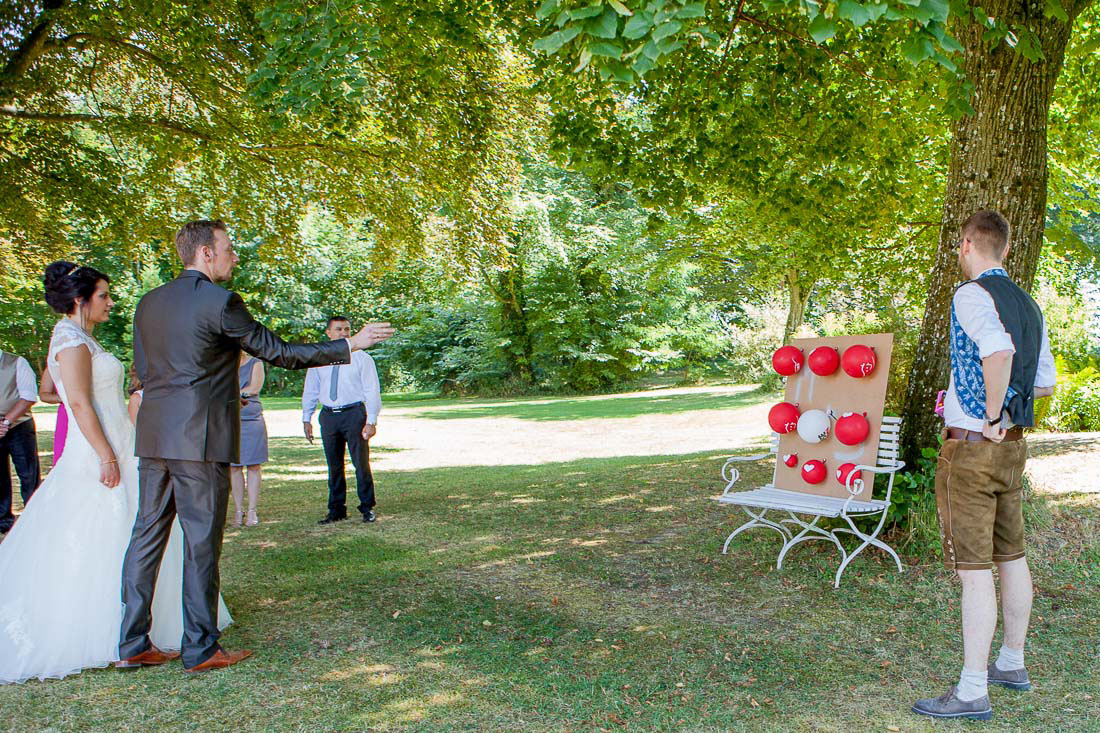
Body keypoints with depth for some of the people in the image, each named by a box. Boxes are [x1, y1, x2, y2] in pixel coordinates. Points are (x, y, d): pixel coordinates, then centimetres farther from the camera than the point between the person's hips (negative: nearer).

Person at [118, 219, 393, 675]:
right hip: (201, 438, -7)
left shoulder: (149, 302, 13)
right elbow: (276, 351, -8)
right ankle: (201, 649, 9)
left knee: (147, 534, 11)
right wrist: (350, 345, -3)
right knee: (202, 541, 1)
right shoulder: (219, 301, -10)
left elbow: (143, 371, 18)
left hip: (153, 437, 7)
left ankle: (133, 645, 18)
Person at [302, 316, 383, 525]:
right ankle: (337, 510, 20)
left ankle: (367, 508, 12)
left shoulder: (361, 358, 0)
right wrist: (306, 419, 11)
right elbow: (310, 391, 15)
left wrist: (371, 421, -11)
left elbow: (372, 392, -4)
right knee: (334, 465, 10)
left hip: (354, 413, -3)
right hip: (328, 415, 4)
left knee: (361, 463, 0)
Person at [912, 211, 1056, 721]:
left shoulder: (972, 294, -14)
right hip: (1013, 447, 9)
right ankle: (1011, 664, 32)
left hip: (972, 447, -9)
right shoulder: (1027, 303, 13)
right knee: (1011, 556, 18)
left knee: (975, 568, -6)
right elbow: (1046, 384, 17)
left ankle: (972, 693, 0)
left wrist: (991, 416, -22)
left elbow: (999, 351, -33)